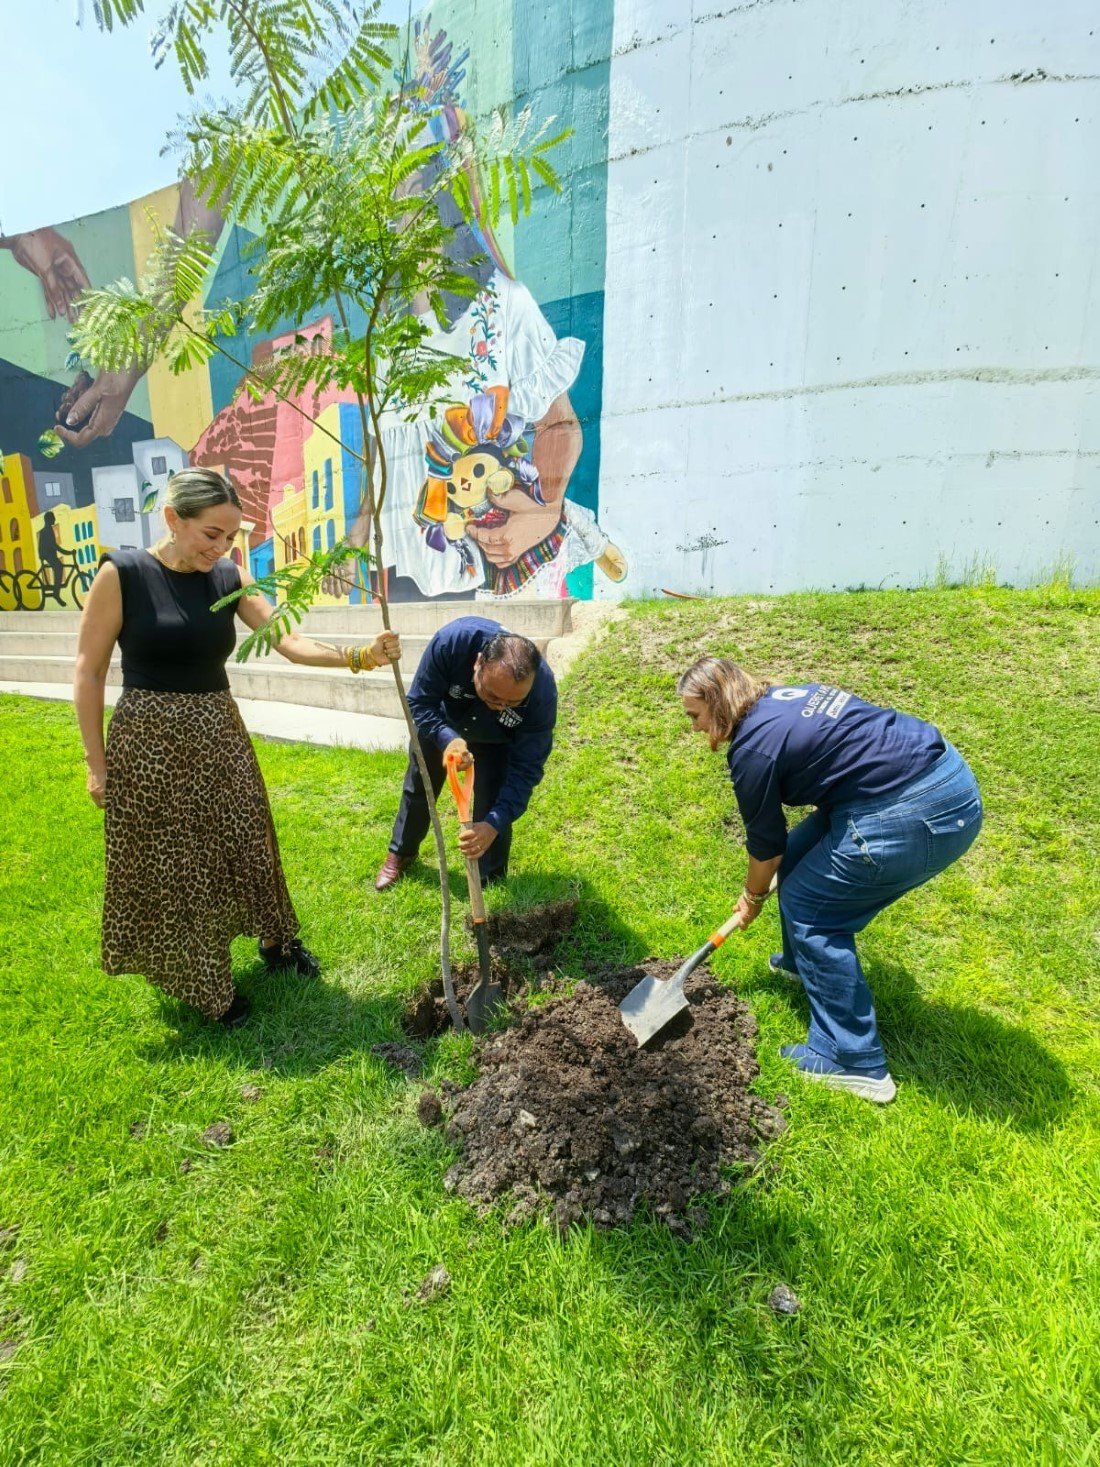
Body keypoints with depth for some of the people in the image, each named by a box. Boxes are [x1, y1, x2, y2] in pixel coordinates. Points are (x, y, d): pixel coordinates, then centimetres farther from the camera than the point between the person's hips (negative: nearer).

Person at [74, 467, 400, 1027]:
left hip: (219, 734, 4)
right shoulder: (122, 574, -13)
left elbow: (290, 642, -7)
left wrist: (360, 656, -22)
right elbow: (88, 672, -8)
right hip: (149, 741, -4)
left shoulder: (231, 579, -1)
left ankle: (276, 942, 40)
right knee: (167, 868, 8)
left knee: (245, 845, 16)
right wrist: (97, 763, -6)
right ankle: (201, 985, 29)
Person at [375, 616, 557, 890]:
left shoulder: (543, 692, -42)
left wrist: (495, 824, -45)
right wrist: (447, 739, -50)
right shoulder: (452, 640, -45)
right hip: (440, 724, 1)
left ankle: (491, 881, 13)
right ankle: (400, 854, 42)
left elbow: (526, 768, -34)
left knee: (492, 808, -11)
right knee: (418, 788, 15)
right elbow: (418, 703, -31)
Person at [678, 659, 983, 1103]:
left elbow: (765, 844, 1)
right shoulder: (785, 697, 14)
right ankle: (800, 961, 44)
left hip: (917, 817, -10)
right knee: (799, 854, 21)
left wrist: (753, 896, 21)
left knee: (806, 906, 4)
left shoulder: (752, 747, -12)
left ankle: (855, 1063, 13)